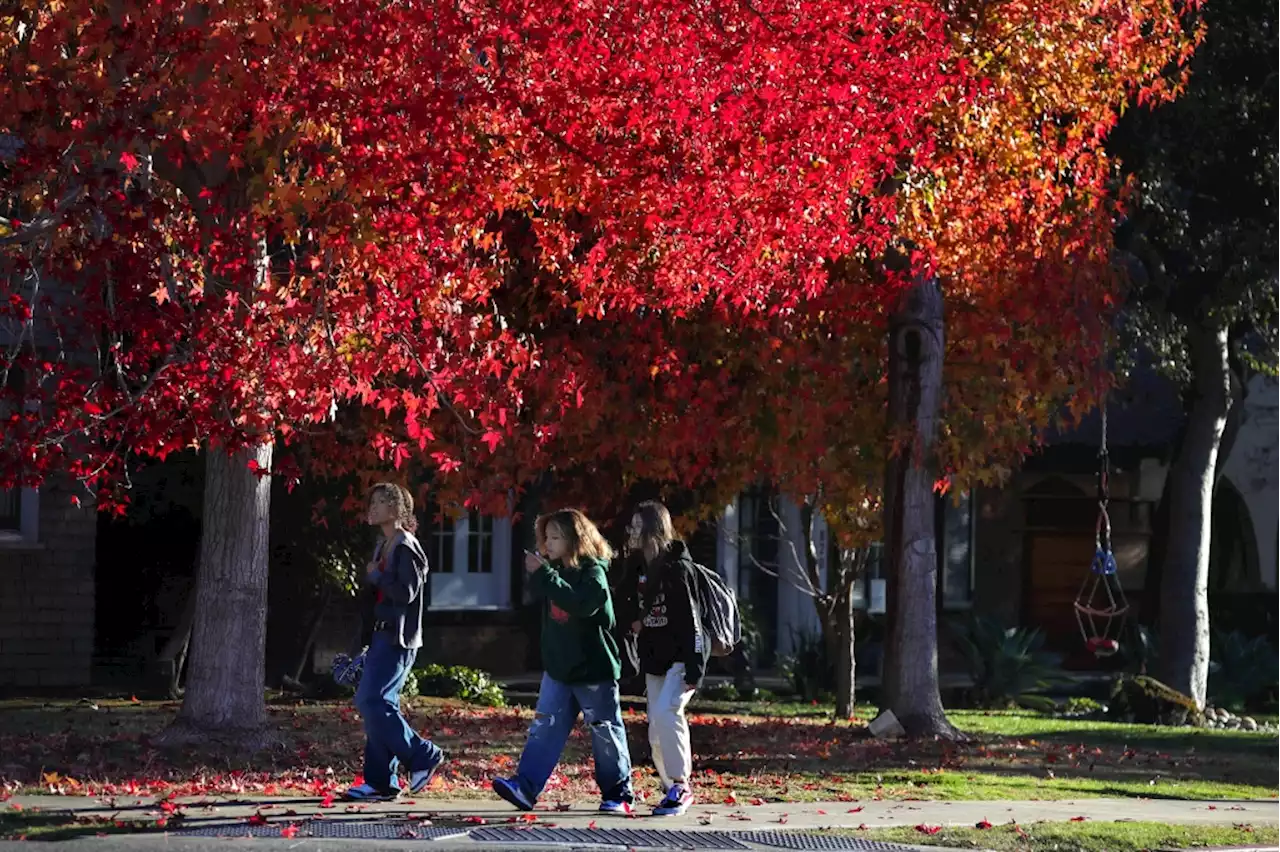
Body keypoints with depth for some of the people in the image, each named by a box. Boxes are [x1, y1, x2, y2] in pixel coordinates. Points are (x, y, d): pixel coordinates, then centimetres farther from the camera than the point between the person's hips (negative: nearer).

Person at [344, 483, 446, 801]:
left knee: (371, 701, -15)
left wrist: (376, 575, -11)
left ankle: (421, 756, -5)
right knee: (378, 705, 7)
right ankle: (380, 781, 9)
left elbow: (407, 592, -21)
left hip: (398, 640, -10)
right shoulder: (384, 547, 18)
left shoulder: (406, 548, -12)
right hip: (381, 635, 10)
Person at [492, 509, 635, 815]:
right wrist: (535, 574, -7)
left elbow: (582, 605, -30)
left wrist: (544, 575, -30)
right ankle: (525, 787, -9)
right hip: (558, 666, 7)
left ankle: (618, 794, 15)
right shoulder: (555, 569, 9)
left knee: (606, 732, 4)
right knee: (544, 727, -3)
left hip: (594, 669, -7)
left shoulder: (593, 572, -14)